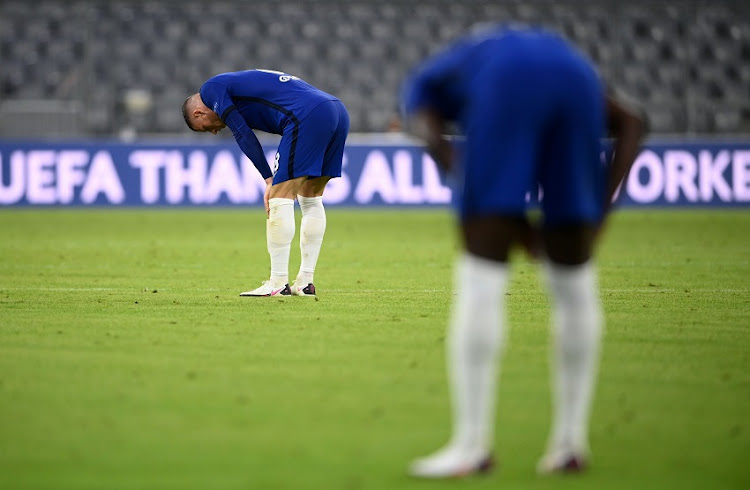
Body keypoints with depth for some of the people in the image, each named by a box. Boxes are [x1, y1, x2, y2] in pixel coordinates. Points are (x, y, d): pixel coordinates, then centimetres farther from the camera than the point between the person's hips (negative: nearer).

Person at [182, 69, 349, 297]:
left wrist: (270, 180, 2)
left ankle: (278, 283, -4)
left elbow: (243, 134, 0)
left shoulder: (212, 88, 11)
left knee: (280, 199, -4)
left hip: (308, 116, -9)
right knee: (311, 200, 17)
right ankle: (305, 282, 19)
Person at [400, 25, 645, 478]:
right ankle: (571, 441, 19)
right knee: (572, 277, 16)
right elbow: (631, 122, 30)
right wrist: (600, 210, 20)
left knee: (481, 274, 1)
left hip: (507, 88, -4)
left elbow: (432, 139, 9)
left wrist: (512, 220, 5)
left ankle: (472, 444, 0)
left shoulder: (423, 86, 35)